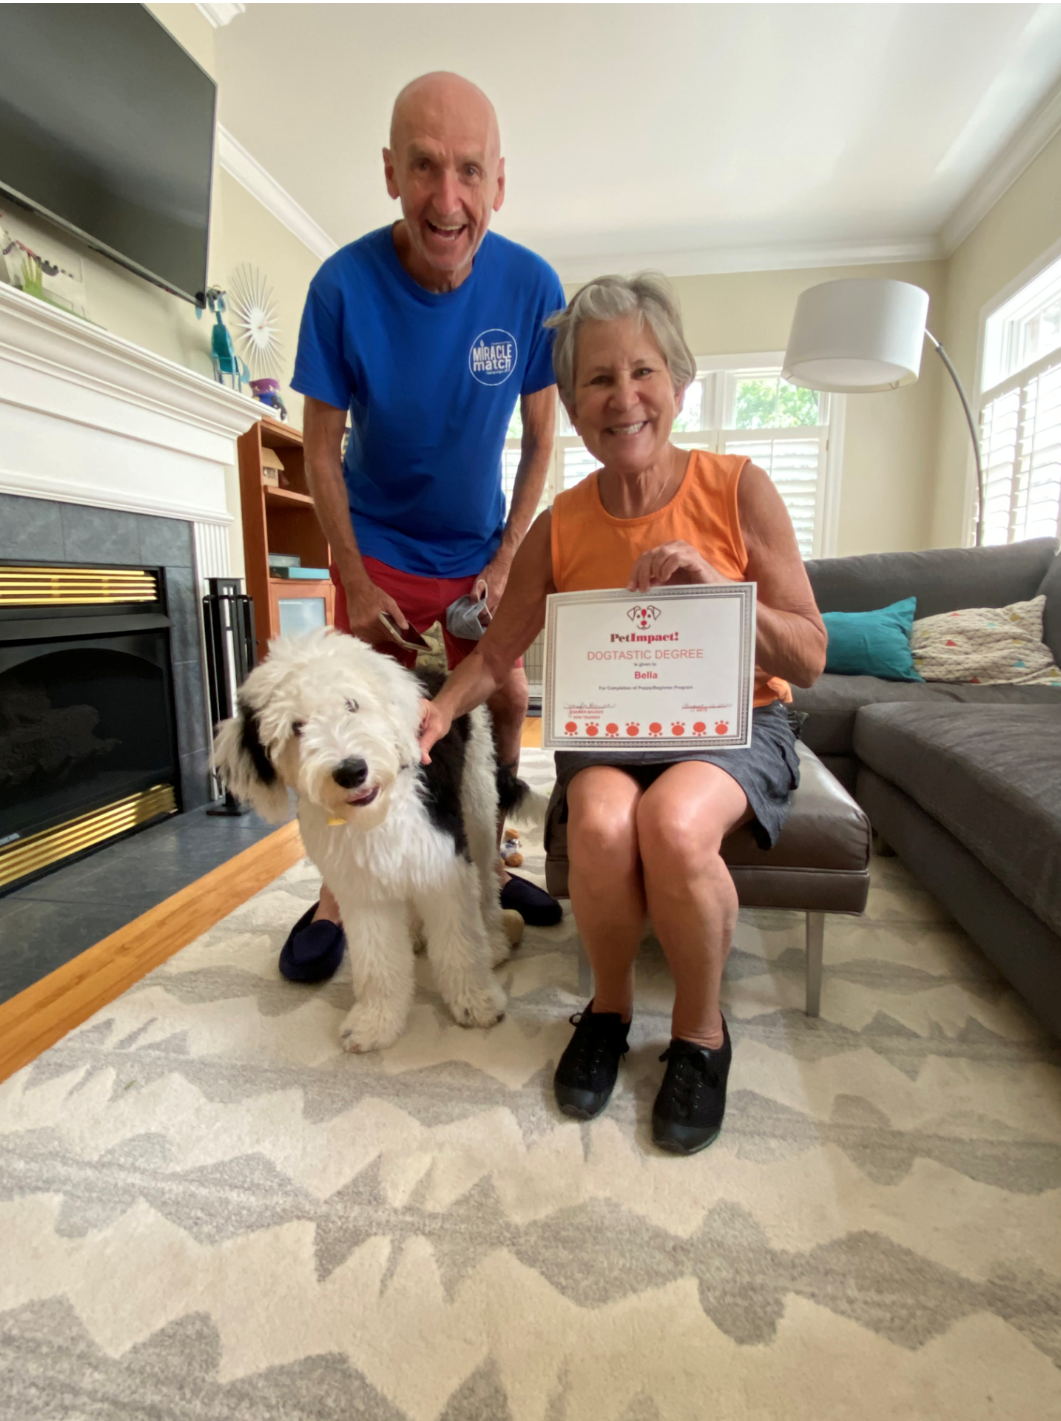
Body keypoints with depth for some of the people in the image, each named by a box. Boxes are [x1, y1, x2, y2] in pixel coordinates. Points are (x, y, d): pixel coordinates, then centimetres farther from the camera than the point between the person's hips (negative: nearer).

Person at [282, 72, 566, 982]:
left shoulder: (531, 286, -12)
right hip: (379, 548, -2)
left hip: (480, 549, 3)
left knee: (507, 702, 5)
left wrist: (505, 563, -9)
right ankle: (333, 899, 17)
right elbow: (322, 447, -9)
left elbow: (541, 440, -4)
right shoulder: (344, 285, -17)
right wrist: (354, 577, -13)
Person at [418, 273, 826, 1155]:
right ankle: (610, 1004, 3)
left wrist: (715, 588, -23)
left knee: (674, 822, -33)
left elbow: (809, 660, -7)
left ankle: (701, 1031, -1)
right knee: (601, 823, -31)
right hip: (611, 728, 2)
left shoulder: (738, 490, -7)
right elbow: (498, 652, 6)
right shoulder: (559, 529, -2)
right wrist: (441, 709, -13)